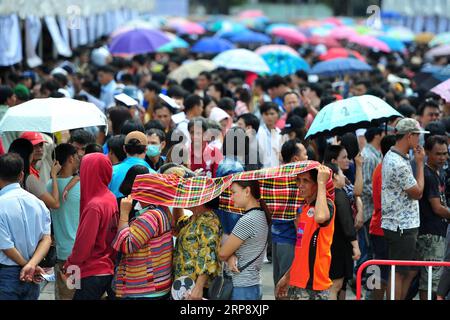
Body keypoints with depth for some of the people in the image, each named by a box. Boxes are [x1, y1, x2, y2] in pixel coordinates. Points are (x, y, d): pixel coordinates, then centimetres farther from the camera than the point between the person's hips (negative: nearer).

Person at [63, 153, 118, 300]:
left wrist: (69, 266, -3)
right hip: (111, 269, 8)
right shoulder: (111, 199, 4)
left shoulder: (94, 205, -20)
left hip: (93, 273, -8)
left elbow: (84, 243, -17)